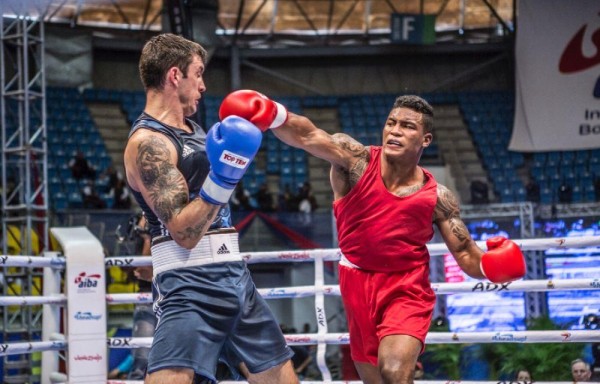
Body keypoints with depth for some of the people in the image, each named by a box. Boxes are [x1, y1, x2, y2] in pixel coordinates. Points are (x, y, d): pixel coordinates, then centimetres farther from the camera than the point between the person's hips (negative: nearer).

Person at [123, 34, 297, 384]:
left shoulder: (192, 129, 15)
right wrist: (222, 179, -28)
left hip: (235, 277, 9)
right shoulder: (148, 142, -14)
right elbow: (185, 233, -22)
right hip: (190, 286, -9)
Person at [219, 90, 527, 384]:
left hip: (406, 289, -2)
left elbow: (467, 256, 0)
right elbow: (308, 137, -30)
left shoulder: (437, 197, -5)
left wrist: (493, 265, -24)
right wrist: (274, 116, -50)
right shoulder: (356, 161, -10)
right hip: (357, 285, 2)